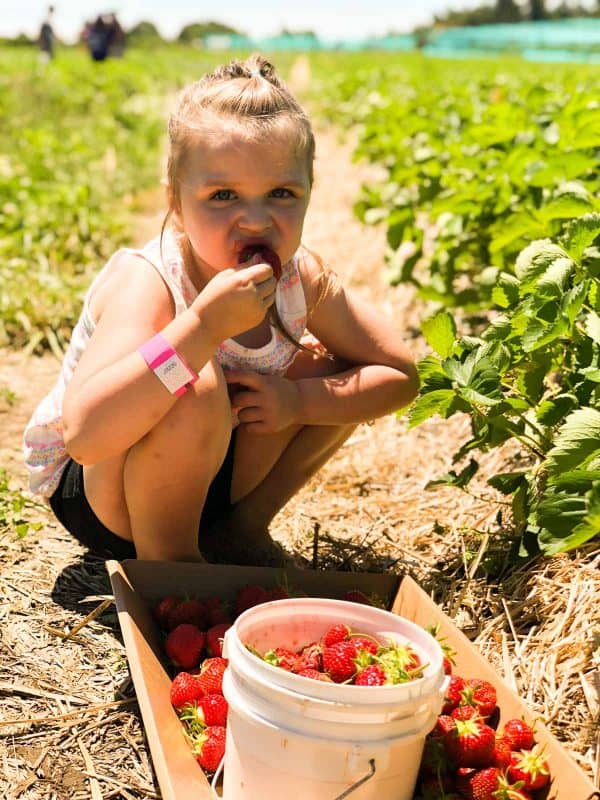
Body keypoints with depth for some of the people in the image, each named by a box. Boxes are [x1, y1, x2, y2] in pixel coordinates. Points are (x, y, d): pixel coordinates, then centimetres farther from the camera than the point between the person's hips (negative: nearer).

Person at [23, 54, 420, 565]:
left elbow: (401, 375, -7)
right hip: (89, 489, -5)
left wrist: (297, 400, -24)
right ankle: (162, 553, -11)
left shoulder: (301, 276, -14)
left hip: (207, 476, 6)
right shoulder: (145, 283, -31)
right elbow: (84, 435, -46)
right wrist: (204, 324, -51)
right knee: (196, 389, -35)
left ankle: (243, 524, 6)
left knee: (334, 368, -8)